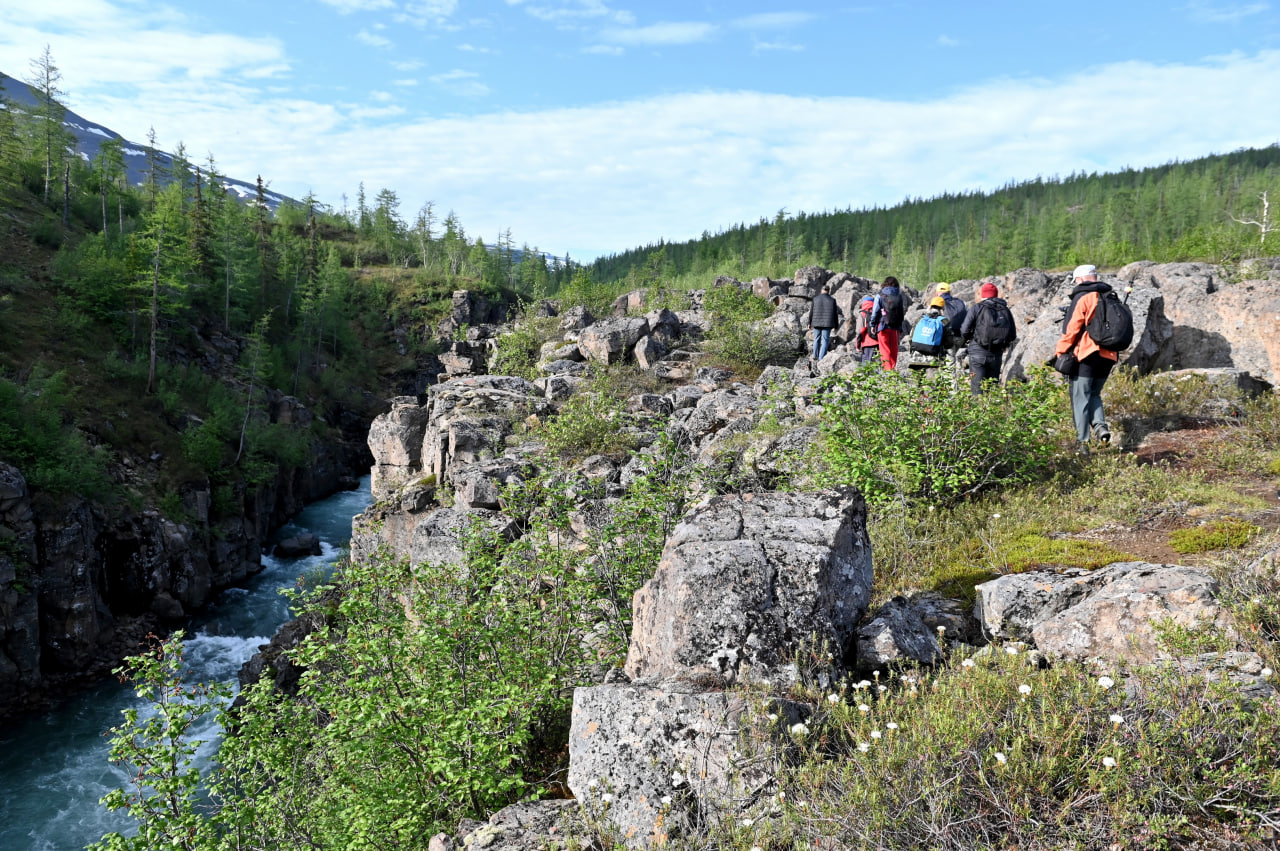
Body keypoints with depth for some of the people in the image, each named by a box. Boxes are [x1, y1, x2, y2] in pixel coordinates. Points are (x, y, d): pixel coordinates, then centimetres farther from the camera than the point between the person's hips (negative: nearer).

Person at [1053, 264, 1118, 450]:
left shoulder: (1082, 298, -8)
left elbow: (1071, 329, -13)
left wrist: (1060, 351, -5)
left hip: (1085, 355, -7)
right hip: (1109, 356, 7)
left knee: (1080, 398, -1)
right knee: (1094, 394, 20)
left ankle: (1082, 441, -3)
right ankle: (1100, 425, -3)